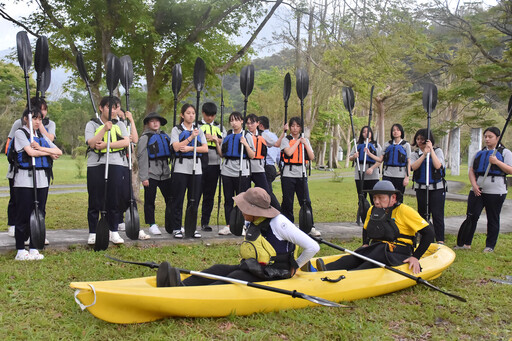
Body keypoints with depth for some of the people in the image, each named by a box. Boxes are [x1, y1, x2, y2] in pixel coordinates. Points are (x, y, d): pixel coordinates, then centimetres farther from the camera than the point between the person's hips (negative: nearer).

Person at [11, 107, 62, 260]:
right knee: (23, 214, -2)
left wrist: (41, 148, -8)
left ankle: (33, 248, 13)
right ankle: (20, 251, 6)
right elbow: (31, 152, -13)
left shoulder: (42, 136, 17)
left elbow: (59, 152, 6)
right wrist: (49, 153, 0)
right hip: (24, 180, -5)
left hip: (42, 179, 6)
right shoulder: (20, 133, 0)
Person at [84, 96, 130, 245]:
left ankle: (114, 232, 13)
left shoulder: (119, 124, 14)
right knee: (95, 201, 2)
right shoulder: (92, 124, 8)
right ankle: (93, 233, 11)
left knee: (115, 199, 3)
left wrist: (106, 144, -11)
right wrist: (105, 129, -17)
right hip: (95, 165, -1)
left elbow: (126, 142, -3)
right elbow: (92, 143, -8)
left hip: (116, 164, 2)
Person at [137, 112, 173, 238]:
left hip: (165, 173, 5)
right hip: (151, 174, -5)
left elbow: (170, 153, 20)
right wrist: (143, 177, -11)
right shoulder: (145, 138, -2)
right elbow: (142, 158, -6)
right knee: (150, 200, 2)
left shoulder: (165, 136, 13)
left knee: (170, 198, 5)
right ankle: (152, 225, 13)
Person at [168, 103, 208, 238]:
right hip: (181, 168, -3)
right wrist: (191, 137, -12)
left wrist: (190, 148, -11)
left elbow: (205, 148, 2)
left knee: (194, 199, 5)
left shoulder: (198, 130, 14)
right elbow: (176, 147, -11)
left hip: (196, 168, 3)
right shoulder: (176, 130, 4)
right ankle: (176, 228, 8)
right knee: (178, 199, 0)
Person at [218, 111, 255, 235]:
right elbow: (222, 154, 16)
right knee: (228, 199, 6)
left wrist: (246, 144, -13)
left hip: (241, 171, -3)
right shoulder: (227, 135, 12)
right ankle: (228, 225, 13)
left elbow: (252, 156, -1)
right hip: (227, 170, 3)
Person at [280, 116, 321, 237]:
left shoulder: (305, 140, 13)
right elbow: (289, 152, -16)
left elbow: (312, 157, 3)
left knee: (306, 201, -2)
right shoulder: (286, 140, 4)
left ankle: (310, 227, 5)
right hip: (288, 174, -2)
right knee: (287, 202, 1)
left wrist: (305, 143, -4)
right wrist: (297, 141, -5)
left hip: (301, 175, 2)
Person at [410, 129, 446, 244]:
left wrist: (431, 150, -15)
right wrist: (424, 153, -19)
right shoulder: (415, 154, 7)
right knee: (423, 214, 8)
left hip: (437, 188, -2)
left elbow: (437, 165, -16)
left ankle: (440, 241, -5)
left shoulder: (437, 151, 2)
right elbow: (413, 167, -13)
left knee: (437, 215, -8)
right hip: (421, 188, 3)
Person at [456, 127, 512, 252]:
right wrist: (474, 185, -5)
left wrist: (497, 162, -19)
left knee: (493, 219, 5)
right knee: (471, 216, 1)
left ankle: (490, 246, 15)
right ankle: (466, 243, 8)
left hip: (495, 192, -4)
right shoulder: (479, 153, 14)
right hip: (477, 190, 4)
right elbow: (471, 170, 10)